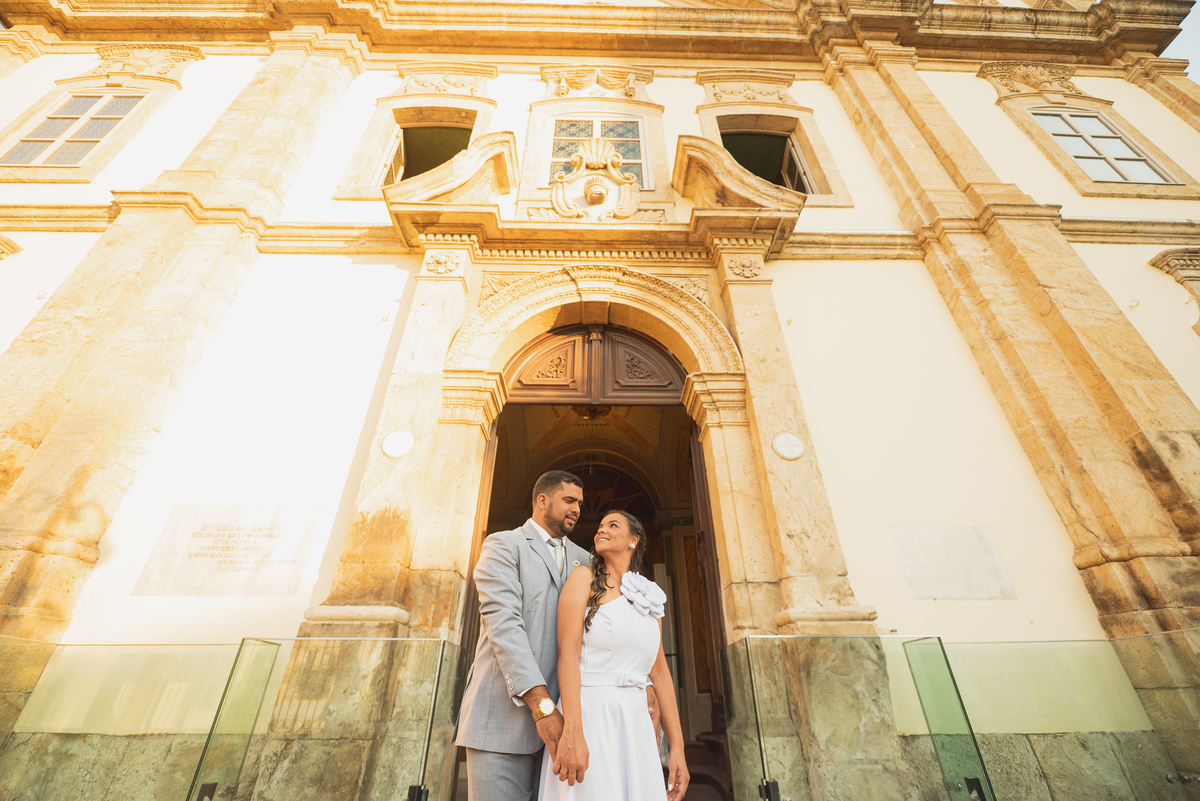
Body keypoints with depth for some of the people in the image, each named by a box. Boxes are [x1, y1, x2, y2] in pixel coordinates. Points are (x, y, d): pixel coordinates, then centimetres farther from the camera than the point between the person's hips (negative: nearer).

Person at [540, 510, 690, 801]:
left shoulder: (649, 601, 14)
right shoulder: (584, 578, -2)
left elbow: (660, 673, 14)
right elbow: (568, 653, -12)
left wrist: (677, 747, 9)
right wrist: (572, 732, -21)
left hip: (635, 724, 5)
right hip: (588, 713, -5)